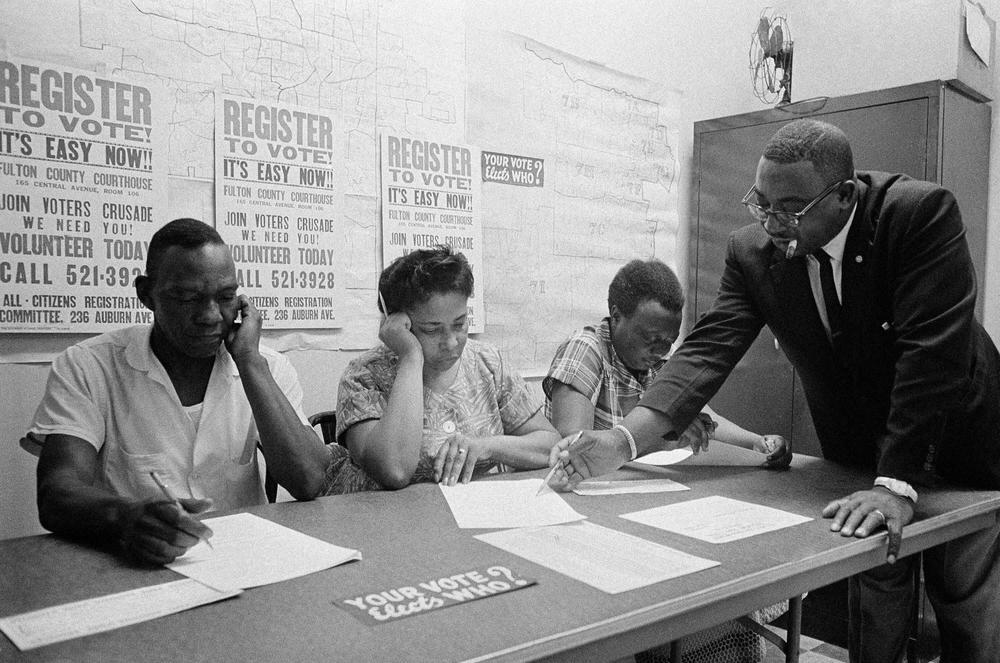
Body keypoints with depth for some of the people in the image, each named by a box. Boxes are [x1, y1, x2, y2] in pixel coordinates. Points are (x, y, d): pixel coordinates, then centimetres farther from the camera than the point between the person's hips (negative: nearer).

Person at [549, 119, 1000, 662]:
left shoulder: (922, 213, -25)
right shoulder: (752, 251, -14)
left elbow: (931, 348, -31)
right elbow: (709, 349, -20)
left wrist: (897, 483, -35)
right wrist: (625, 440, -34)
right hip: (856, 463, 3)